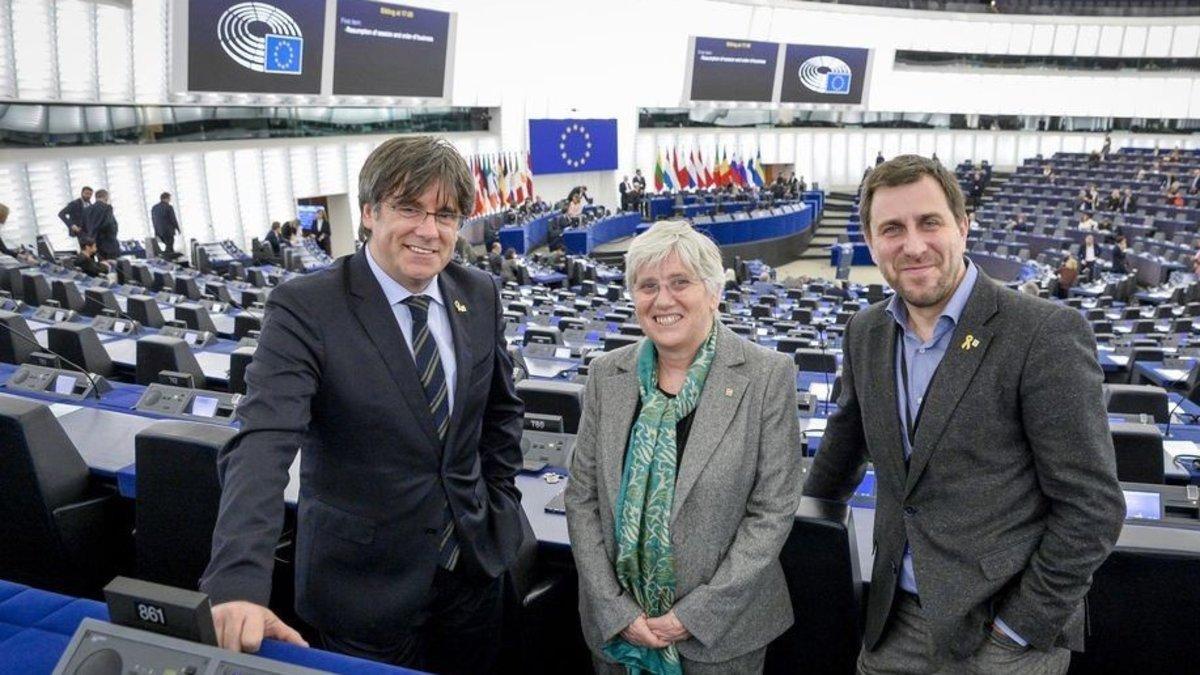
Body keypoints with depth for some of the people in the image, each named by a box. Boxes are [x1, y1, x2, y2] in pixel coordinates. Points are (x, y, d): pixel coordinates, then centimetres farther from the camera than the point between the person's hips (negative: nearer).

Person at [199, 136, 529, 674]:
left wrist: (502, 500, 6)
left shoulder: (480, 294, -2)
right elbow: (262, 444, -28)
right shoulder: (304, 307, -18)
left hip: (475, 563, 5)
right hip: (366, 584, -4)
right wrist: (239, 582, -39)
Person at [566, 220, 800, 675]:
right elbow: (581, 498, 0)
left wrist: (696, 614, -13)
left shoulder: (767, 376, -11)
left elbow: (772, 511, -10)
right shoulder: (606, 374, -1)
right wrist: (616, 609, -8)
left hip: (721, 631, -2)